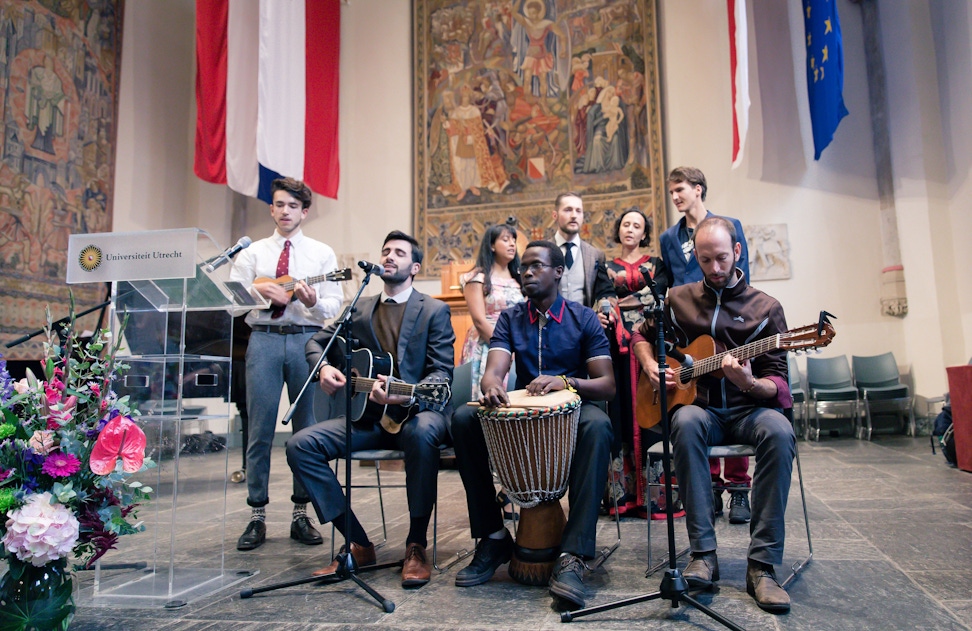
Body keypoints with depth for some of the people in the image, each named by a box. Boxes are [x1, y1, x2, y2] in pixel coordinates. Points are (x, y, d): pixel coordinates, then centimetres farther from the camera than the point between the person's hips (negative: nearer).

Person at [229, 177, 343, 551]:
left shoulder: (322, 253, 11)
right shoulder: (253, 253, 15)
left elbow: (334, 305, 2)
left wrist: (314, 302, -18)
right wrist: (259, 290, -11)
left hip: (306, 339, 0)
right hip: (263, 339, 1)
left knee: (306, 428, 3)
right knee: (259, 429, 1)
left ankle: (301, 514, 14)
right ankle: (257, 516, 11)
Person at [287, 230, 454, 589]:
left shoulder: (434, 310, 1)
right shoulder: (359, 309, 14)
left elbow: (442, 373, -8)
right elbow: (317, 342, 20)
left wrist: (405, 395, -29)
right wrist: (324, 367, -5)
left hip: (418, 409, -4)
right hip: (369, 414, 5)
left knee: (422, 433, -40)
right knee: (300, 445, -16)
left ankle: (416, 546, -21)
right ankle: (357, 544, -9)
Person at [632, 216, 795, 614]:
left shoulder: (765, 309, 1)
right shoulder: (678, 299, 7)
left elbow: (777, 384, -3)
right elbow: (642, 336, 23)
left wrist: (750, 383, -26)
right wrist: (651, 367, 2)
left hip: (748, 407, 0)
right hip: (698, 404, 1)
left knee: (779, 432, -35)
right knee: (686, 423, -36)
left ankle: (762, 565, -26)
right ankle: (703, 555, -29)